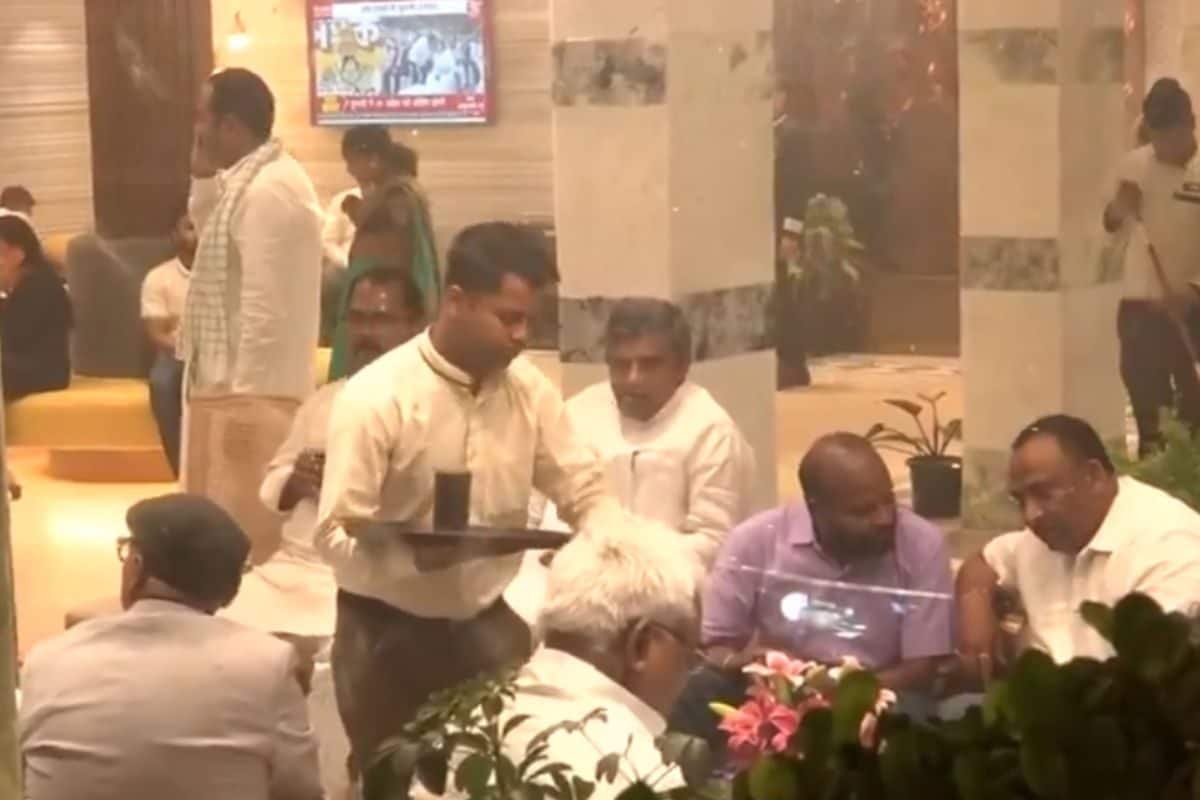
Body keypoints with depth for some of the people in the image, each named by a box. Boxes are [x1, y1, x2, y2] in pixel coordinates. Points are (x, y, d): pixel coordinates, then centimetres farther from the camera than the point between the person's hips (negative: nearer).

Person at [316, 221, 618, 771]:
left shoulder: (529, 389, -2)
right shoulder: (375, 398, -17)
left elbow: (584, 493, 2)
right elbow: (337, 535, -20)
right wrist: (415, 556, -37)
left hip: (487, 622, 4)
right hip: (390, 631, -4)